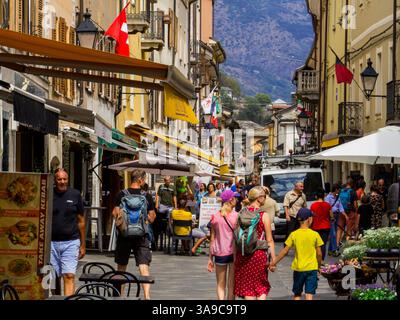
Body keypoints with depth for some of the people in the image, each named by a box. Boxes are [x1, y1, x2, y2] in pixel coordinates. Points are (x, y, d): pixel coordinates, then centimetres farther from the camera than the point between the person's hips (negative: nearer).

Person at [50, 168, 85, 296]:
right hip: (52, 242, 1)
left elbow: (81, 221, 10)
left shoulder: (75, 195, 5)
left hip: (71, 242, -1)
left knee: (69, 276, -11)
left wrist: (83, 245, 9)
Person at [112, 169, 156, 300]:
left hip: (124, 234, 1)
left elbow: (115, 214, -8)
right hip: (141, 235, -1)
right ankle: (147, 295, -18)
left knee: (121, 266, 14)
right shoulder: (147, 196, -3)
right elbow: (152, 218, 1)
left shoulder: (121, 195, -4)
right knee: (144, 266, -4)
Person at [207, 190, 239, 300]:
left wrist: (210, 258, 10)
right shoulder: (236, 216, -7)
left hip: (219, 254, 2)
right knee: (232, 285, 8)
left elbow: (212, 238, 4)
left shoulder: (215, 216, 2)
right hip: (234, 253, -2)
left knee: (220, 285, 8)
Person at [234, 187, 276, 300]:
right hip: (259, 253, -3)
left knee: (247, 286, 10)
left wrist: (235, 256, 12)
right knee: (262, 286, 13)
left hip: (243, 254, 3)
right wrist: (273, 259, -2)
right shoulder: (263, 215, -9)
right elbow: (269, 240, -8)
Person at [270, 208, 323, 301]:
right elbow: (319, 253, -2)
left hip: (298, 268, 1)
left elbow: (285, 251, -4)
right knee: (309, 295, -1)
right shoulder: (315, 235, -6)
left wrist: (274, 262, 5)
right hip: (312, 268, -1)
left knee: (297, 294, 16)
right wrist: (319, 265, 13)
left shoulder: (293, 235, -4)